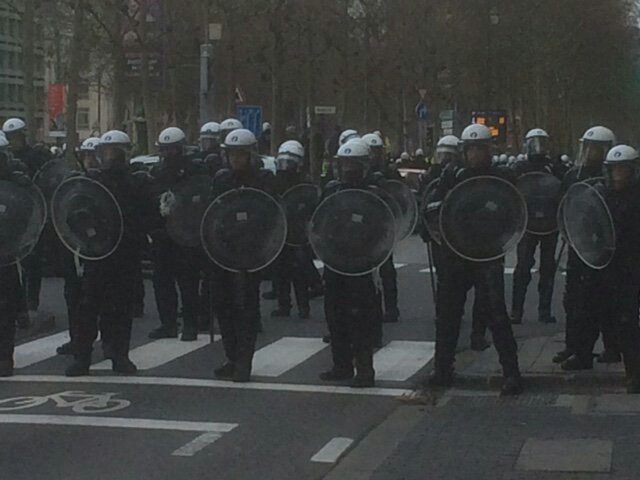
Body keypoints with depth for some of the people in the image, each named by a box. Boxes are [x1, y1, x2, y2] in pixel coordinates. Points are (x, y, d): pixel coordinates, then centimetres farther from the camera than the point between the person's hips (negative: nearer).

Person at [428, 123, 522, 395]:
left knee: (496, 313, -8)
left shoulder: (501, 177, 2)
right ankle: (442, 370, 23)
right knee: (447, 312, 9)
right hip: (455, 255, 4)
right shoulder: (452, 177, 8)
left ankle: (511, 374, -3)